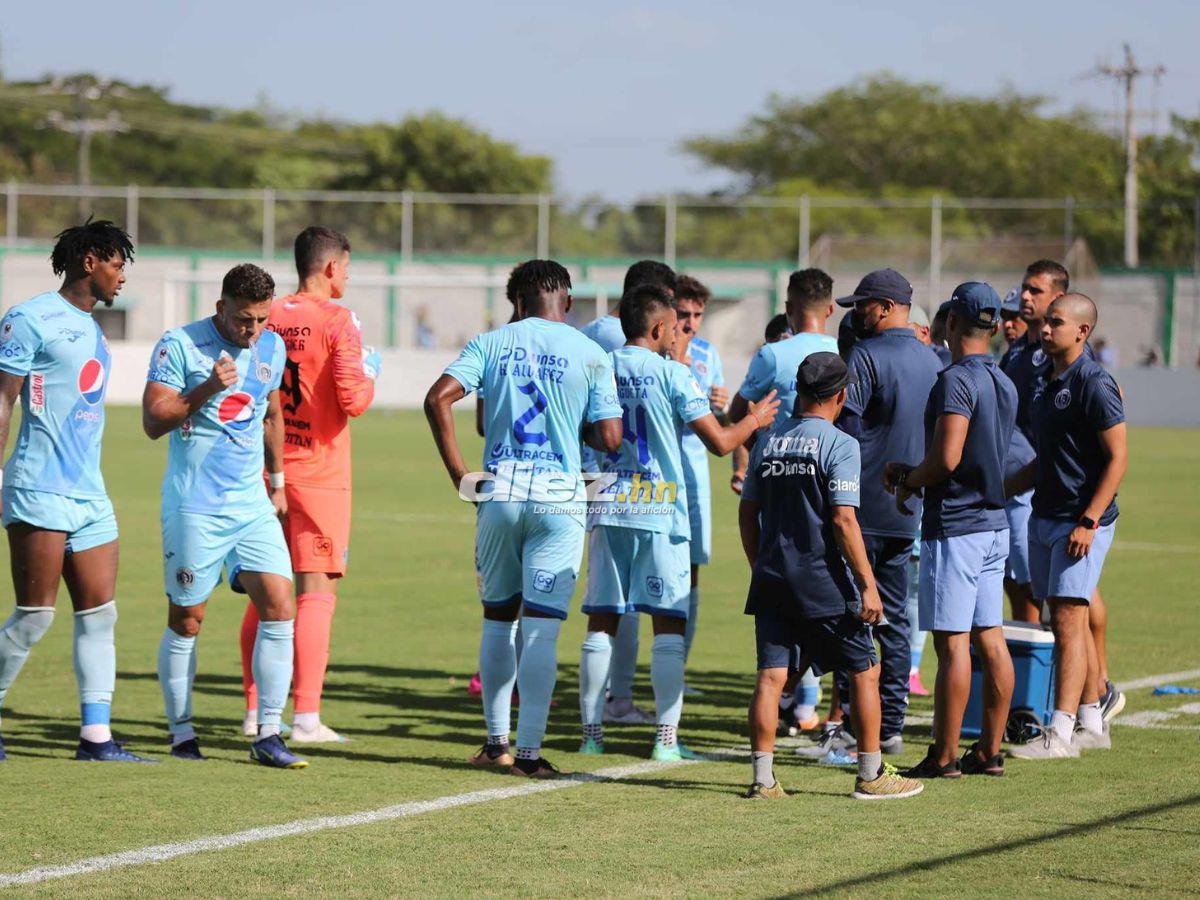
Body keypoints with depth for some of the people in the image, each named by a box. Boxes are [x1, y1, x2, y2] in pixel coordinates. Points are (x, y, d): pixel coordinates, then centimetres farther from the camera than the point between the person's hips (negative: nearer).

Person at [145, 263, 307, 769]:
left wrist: (277, 481, 28)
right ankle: (181, 732, 15)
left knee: (280, 607, -7)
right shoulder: (180, 346, -8)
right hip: (194, 509, -5)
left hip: (253, 505, 5)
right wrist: (207, 389, -22)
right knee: (186, 620, 1)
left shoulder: (272, 348, 10)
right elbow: (153, 422, -11)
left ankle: (268, 736, -4)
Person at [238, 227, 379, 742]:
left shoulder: (270, 318, 7)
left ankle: (256, 710, 15)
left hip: (268, 473, 6)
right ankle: (306, 717, -10)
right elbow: (354, 400, -16)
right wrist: (369, 375, 4)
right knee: (317, 589, -5)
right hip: (319, 476, -6)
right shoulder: (337, 320, -9)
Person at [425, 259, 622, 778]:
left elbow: (438, 398, -8)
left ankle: (496, 742, 19)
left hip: (498, 493, 2)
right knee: (541, 628, -2)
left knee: (498, 619, 15)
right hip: (559, 498, -2)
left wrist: (458, 473, -3)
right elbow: (609, 440, -2)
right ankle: (529, 750, -5)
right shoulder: (590, 354, 1)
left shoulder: (491, 343, 5)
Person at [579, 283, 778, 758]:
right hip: (660, 512, -4)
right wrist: (754, 419, 12)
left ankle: (591, 731, 9)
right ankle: (666, 736, -4)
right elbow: (720, 442, -7)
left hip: (607, 507, 4)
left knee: (601, 621, 8)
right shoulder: (673, 375, -6)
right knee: (669, 623, 0)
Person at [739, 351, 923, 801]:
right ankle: (871, 776, 10)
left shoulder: (767, 441, 8)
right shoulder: (839, 444, -9)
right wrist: (867, 585, -12)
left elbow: (748, 513, 11)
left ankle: (762, 778, 0)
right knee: (864, 672, 8)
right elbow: (843, 520, -15)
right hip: (824, 581, -5)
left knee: (771, 676, 4)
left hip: (772, 579, 5)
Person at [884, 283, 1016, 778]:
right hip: (994, 520, 9)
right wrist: (911, 473, 19)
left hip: (955, 527, -9)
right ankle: (990, 751, 13)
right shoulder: (1004, 384, 12)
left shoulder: (957, 380, -16)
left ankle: (944, 756, -4)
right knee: (990, 639, 10)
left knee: (952, 643, -6)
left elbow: (947, 458, -23)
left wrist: (909, 483, -4)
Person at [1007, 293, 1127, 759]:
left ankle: (1061, 732, -15)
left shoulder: (1095, 384, -13)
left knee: (1068, 619, -12)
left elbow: (1118, 458, -16)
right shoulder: (1049, 384, 14)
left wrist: (1088, 521, -22)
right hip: (1044, 517, 9)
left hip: (1082, 523, -9)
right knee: (1063, 621, 11)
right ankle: (1091, 723, 19)